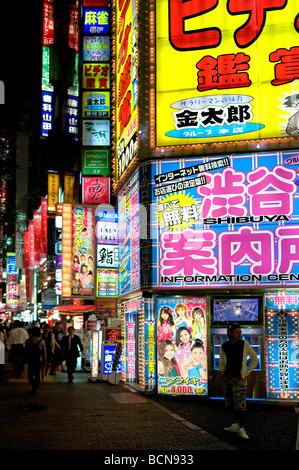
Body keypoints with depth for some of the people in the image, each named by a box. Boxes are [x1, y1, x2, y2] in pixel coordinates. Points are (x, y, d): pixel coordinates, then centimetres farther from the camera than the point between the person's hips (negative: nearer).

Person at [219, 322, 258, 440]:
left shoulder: (244, 345, -5)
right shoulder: (224, 346, 3)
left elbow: (254, 359, 5)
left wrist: (246, 373, -1)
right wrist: (223, 372, 7)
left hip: (239, 379, -4)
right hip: (227, 378, 4)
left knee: (240, 404, -10)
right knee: (231, 403, 11)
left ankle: (241, 429, -5)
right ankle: (236, 424, 25)